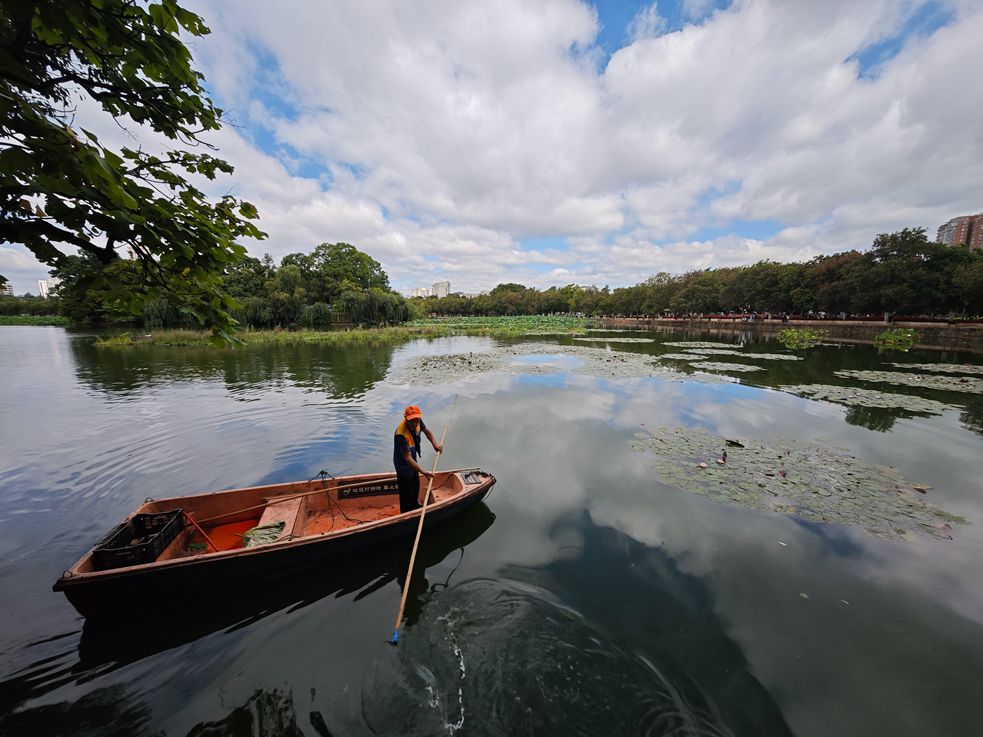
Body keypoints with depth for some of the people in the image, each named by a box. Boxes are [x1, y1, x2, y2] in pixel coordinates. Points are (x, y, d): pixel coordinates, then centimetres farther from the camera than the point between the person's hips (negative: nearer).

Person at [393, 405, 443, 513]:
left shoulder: (418, 422, -19)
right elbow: (408, 458, -38)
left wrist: (435, 444, -9)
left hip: (413, 461, 8)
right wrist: (423, 472, -40)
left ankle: (415, 505, 54)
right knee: (406, 492, 7)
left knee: (416, 484, 28)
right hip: (403, 464, -8)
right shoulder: (401, 435, -40)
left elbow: (427, 431, 4)